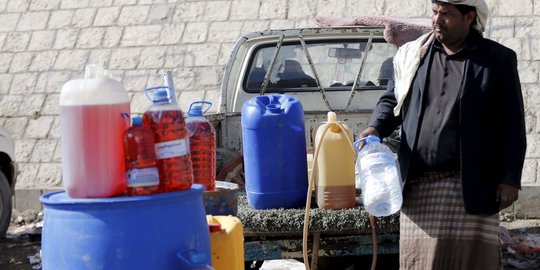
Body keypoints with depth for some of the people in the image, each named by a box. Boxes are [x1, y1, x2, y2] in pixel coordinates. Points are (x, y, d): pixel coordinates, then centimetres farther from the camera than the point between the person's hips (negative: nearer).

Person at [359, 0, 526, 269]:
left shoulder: (497, 60, 4)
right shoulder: (412, 55, 12)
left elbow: (512, 125, 3)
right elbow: (391, 100, 21)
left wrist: (510, 179, -4)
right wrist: (376, 128, 0)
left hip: (472, 187, -3)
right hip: (419, 186, 3)